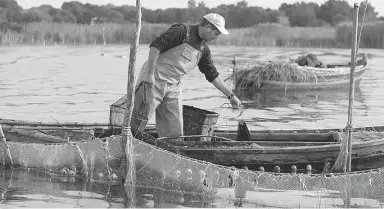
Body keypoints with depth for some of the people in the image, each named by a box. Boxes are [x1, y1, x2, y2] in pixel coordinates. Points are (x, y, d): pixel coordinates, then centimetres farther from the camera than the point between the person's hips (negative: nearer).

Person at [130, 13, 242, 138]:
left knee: (174, 132, 0)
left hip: (173, 88, 8)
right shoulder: (182, 31, -10)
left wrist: (230, 95, 22)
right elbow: (156, 45, -17)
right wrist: (150, 73, -24)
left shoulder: (204, 49, 14)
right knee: (138, 124, -10)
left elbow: (212, 75, 23)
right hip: (154, 81, -8)